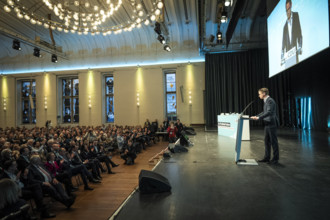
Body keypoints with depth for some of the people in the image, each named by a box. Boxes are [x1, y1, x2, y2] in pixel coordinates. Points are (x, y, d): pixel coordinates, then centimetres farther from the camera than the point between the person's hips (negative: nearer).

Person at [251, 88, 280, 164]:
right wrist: (256, 116, 15)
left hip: (271, 124, -9)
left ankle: (275, 159, 10)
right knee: (267, 141, 13)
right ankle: (267, 157, 21)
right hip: (267, 124, 9)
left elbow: (269, 112, -25)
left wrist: (259, 117, -28)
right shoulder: (266, 101, 15)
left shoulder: (270, 101, -15)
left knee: (273, 141, 0)